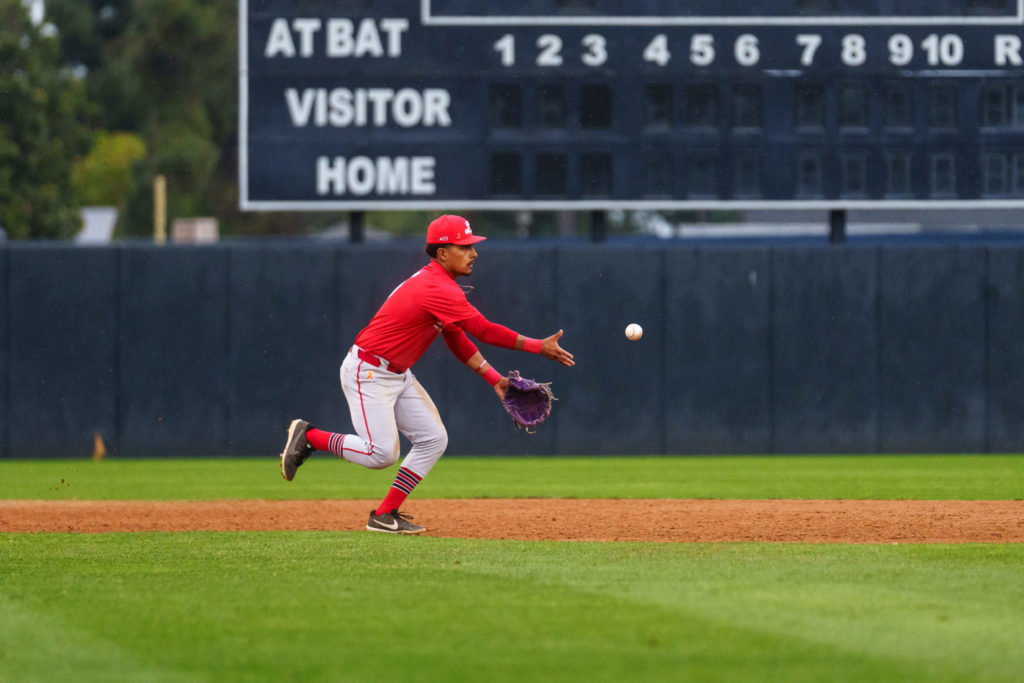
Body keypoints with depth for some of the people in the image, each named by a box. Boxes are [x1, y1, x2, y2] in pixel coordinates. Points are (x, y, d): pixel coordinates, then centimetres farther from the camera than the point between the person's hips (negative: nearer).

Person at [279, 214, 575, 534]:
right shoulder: (437, 289, -24)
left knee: (433, 439, 3)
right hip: (368, 373, -10)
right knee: (382, 453, -16)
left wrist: (494, 378, 5)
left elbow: (457, 339, 13)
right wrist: (540, 347, -21)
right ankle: (308, 435, 5)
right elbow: (485, 330, -25)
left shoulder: (437, 283, 8)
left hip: (399, 375, 10)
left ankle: (385, 515, 7)